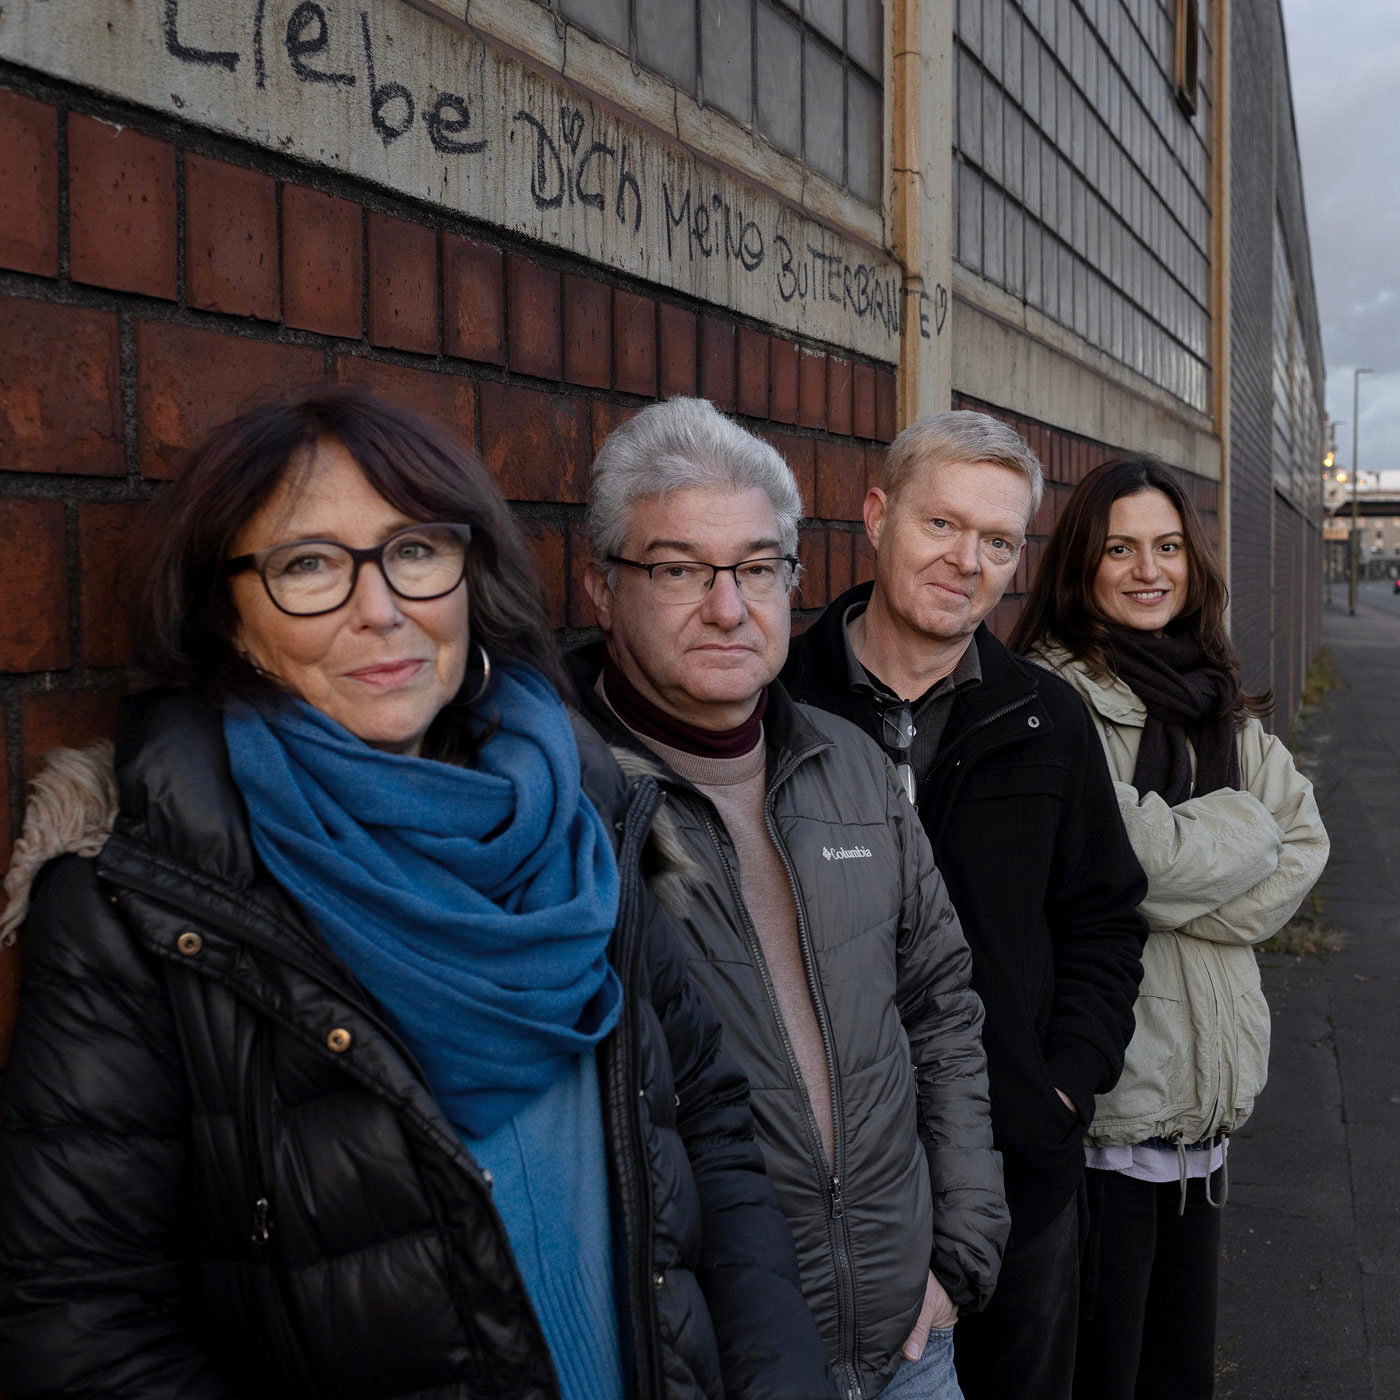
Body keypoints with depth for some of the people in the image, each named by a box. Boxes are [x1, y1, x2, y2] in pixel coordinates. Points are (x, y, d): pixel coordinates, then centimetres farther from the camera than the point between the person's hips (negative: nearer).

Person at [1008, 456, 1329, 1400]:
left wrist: (1182, 876, -12)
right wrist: (1240, 826, -6)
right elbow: (1120, 857, -22)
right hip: (1102, 1088, -7)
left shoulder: (1220, 706, 13)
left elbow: (1302, 846, 4)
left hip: (1205, 1085, 7)